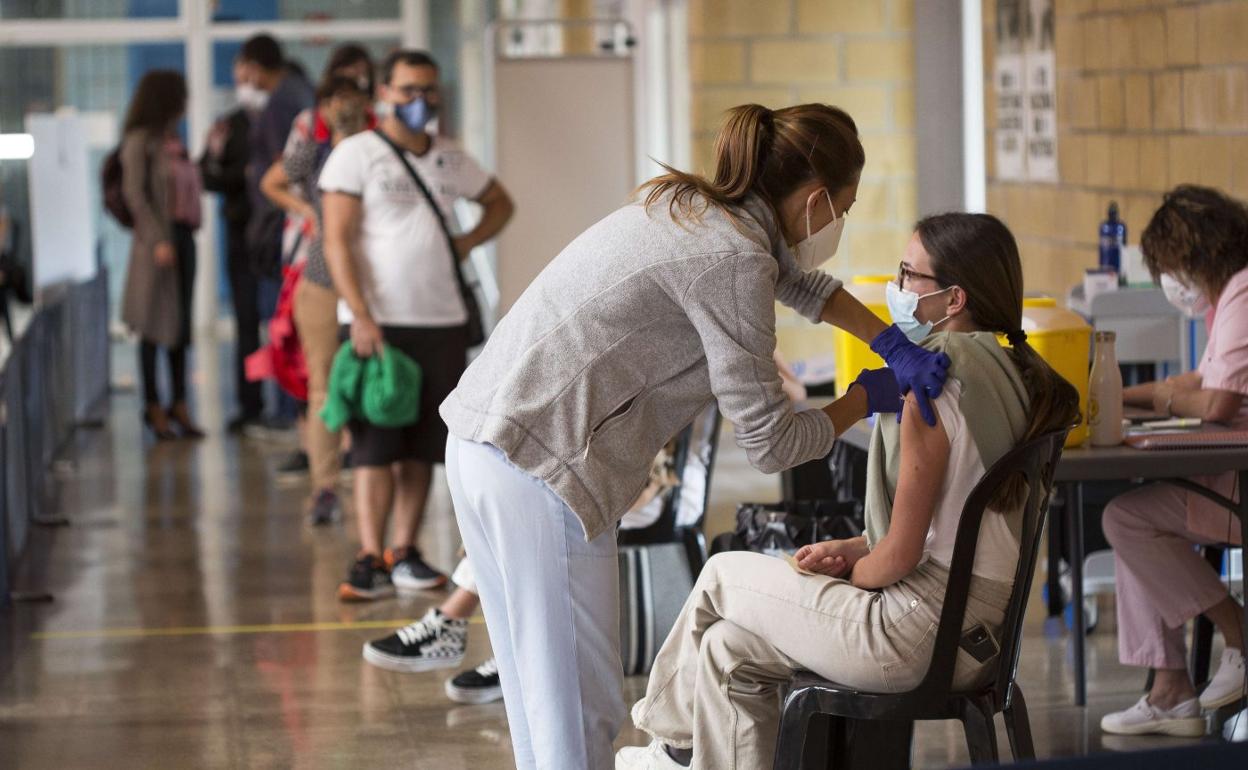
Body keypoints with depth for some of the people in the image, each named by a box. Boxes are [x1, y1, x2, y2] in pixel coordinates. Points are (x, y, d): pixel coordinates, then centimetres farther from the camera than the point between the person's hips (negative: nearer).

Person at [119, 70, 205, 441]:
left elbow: (190, 186, 14)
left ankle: (179, 403, 14)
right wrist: (158, 239, -18)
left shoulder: (172, 141, 16)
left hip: (183, 236, 8)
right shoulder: (141, 140, -7)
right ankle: (153, 406, 4)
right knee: (156, 323, -2)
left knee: (181, 323, 9)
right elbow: (134, 192, -13)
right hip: (159, 239, -8)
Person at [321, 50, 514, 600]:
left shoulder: (450, 158, 13)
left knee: (420, 447, 7)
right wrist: (360, 316, -18)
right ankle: (370, 559, -6)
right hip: (378, 322, -5)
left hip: (442, 321, 5)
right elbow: (337, 242, -9)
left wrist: (466, 243, 9)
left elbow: (499, 202, 30)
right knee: (376, 446, -6)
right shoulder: (356, 154, -3)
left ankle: (404, 552, 14)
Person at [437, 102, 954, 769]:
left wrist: (893, 344, 21)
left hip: (481, 445, 10)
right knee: (580, 714, -4)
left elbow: (802, 284, 34)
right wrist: (866, 399, 7)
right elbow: (770, 443, -10)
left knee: (540, 701, 18)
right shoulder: (733, 258, -14)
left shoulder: (693, 209, 15)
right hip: (541, 471, -10)